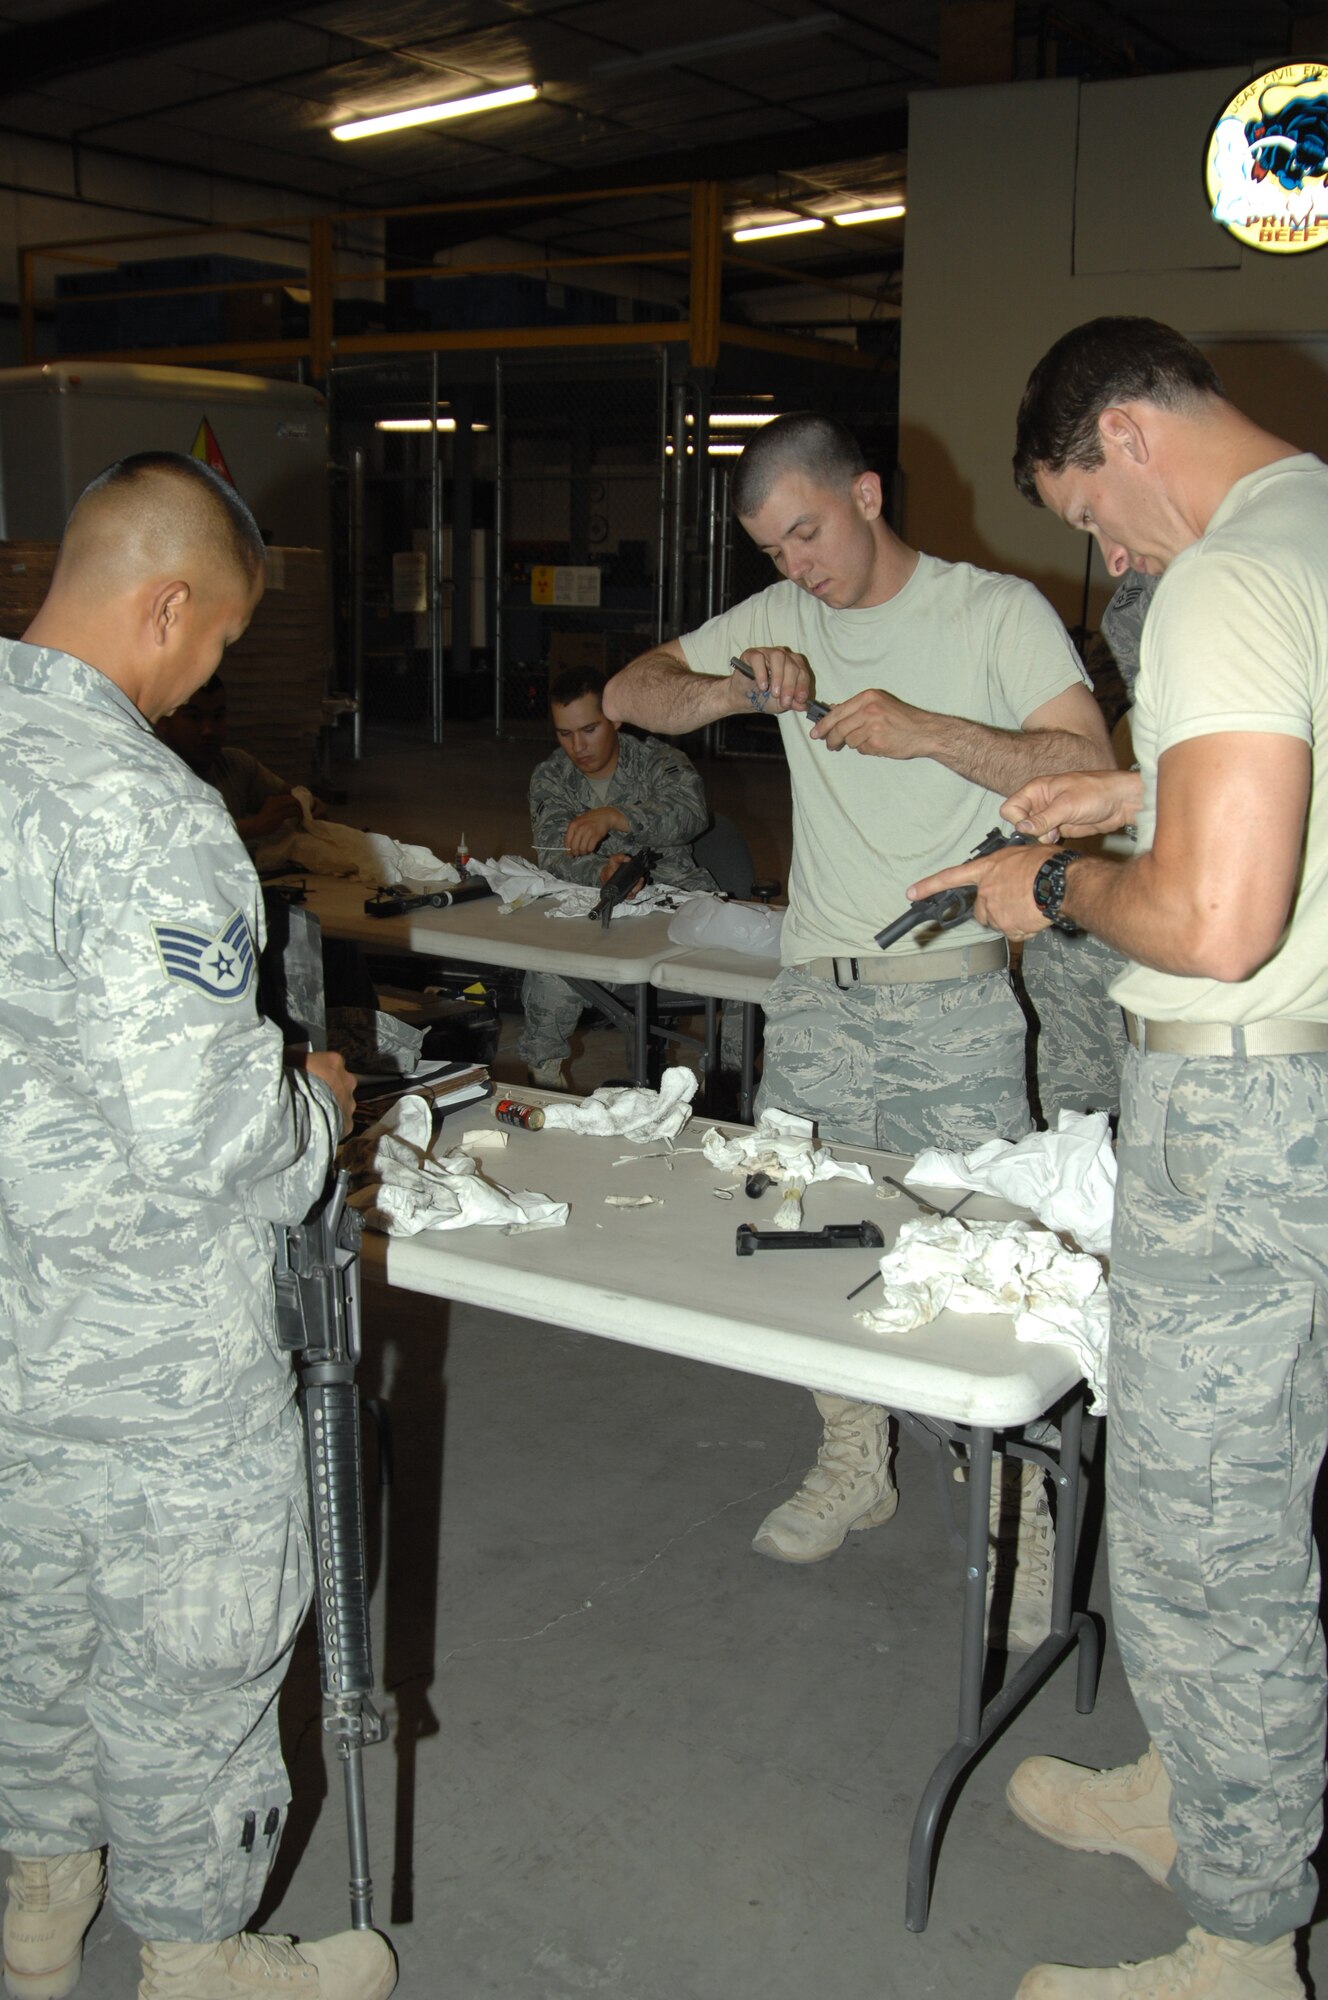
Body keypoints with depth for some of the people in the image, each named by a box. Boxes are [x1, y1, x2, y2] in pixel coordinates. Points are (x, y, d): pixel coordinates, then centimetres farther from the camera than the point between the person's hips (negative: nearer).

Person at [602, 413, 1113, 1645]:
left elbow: (1087, 764, -11)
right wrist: (730, 689, -9)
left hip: (952, 998, -5)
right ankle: (853, 1468, 31)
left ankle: (1021, 1521, 13)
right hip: (814, 995, 5)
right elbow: (628, 696, 11)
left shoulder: (999, 613, -2)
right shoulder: (778, 620, 12)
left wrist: (928, 732, -21)